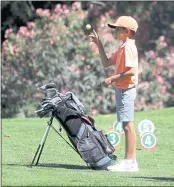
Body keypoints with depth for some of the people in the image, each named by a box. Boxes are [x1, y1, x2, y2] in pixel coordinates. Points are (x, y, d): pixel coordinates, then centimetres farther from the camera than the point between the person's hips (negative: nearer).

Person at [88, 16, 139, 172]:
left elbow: (132, 71, -24)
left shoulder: (129, 47, -14)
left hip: (126, 89, -10)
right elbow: (106, 63, 22)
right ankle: (131, 161, 13)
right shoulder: (123, 48, 17)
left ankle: (130, 162, -11)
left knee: (127, 124, -10)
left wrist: (112, 79, -19)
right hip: (122, 89, 10)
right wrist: (99, 44, 17)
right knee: (127, 125, 10)